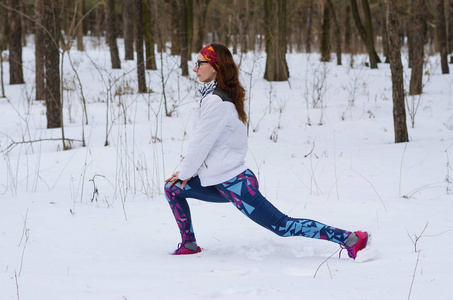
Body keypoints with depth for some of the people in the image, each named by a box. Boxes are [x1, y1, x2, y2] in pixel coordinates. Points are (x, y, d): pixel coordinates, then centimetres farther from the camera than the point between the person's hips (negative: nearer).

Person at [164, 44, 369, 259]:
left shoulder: (216, 102, -18)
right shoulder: (211, 95, 13)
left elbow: (201, 142, -16)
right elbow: (203, 142, 16)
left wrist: (185, 173, -2)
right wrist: (186, 171, 11)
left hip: (233, 183, -10)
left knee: (281, 226, -10)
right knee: (172, 188, 14)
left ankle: (348, 238, -11)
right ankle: (188, 246, 19)